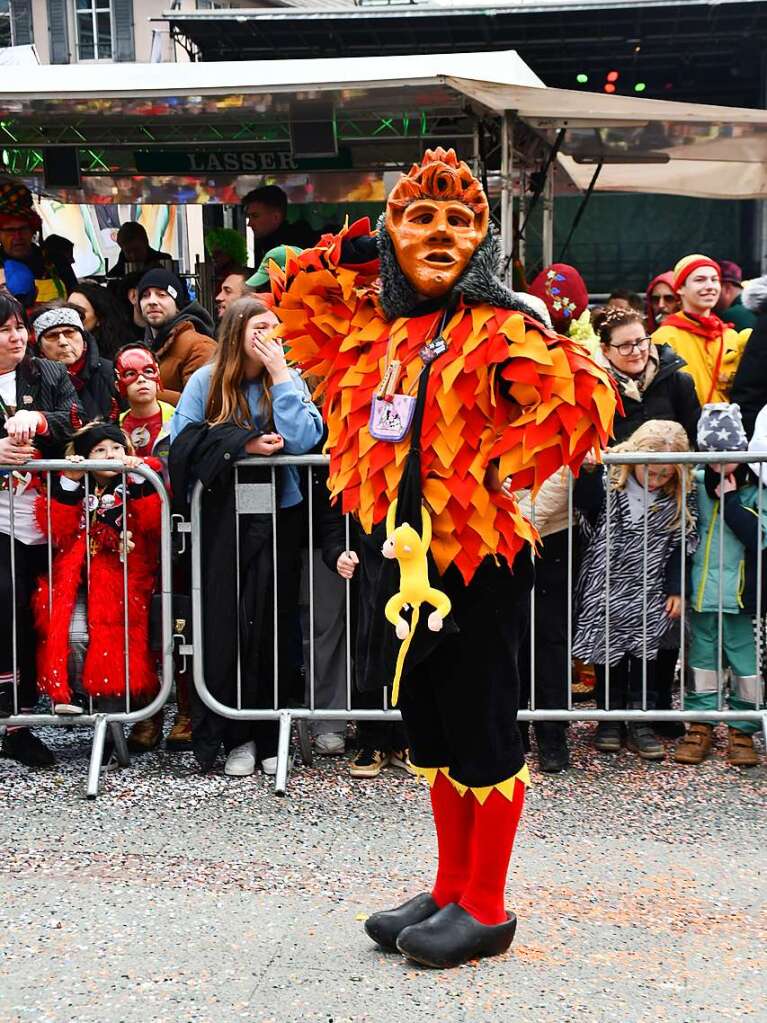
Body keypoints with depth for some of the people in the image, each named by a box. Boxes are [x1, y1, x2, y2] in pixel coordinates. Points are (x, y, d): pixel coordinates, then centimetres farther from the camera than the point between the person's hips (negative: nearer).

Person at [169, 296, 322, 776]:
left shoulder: (290, 380, 3)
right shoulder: (207, 381, 3)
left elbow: (301, 440, -13)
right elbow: (183, 439, -7)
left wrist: (280, 373, -10)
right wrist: (244, 443, -14)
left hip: (279, 515, 0)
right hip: (223, 517, 0)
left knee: (274, 622, 2)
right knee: (227, 622, -1)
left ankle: (270, 735, 12)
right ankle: (235, 735, 10)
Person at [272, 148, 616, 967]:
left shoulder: (500, 329, -10)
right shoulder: (372, 328, 10)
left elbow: (585, 401, -21)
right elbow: (294, 300, 25)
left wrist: (503, 470, -16)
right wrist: (350, 253, 11)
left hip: (476, 558, -7)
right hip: (399, 555, 7)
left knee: (480, 729, 3)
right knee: (429, 730, 16)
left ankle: (486, 909, 18)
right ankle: (451, 890, 31)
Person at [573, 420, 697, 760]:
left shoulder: (677, 496, -5)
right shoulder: (604, 479, -14)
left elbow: (678, 545, 2)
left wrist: (676, 591, 1)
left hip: (650, 594, 2)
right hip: (606, 590, -2)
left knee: (645, 655, 7)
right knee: (608, 652, 9)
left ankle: (640, 723, 18)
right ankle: (609, 718, 23)